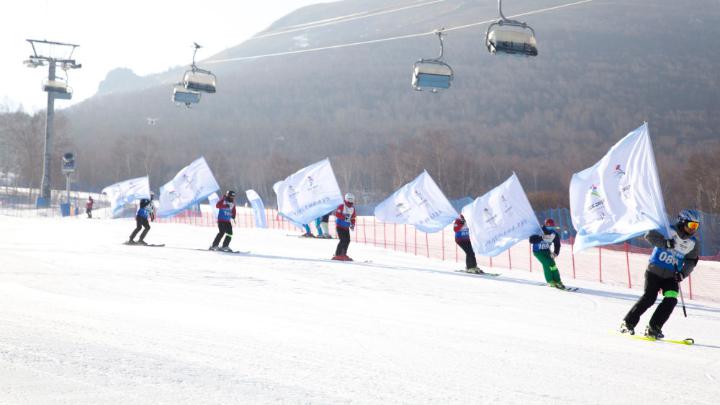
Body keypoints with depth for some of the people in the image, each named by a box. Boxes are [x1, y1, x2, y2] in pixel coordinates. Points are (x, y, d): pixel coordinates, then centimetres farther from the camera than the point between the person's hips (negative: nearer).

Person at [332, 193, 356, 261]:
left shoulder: (352, 209, 11)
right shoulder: (341, 206, -11)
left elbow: (353, 218, 18)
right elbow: (337, 214, -24)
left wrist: (352, 224, 1)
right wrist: (344, 217, -33)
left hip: (346, 227, 7)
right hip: (340, 226, -7)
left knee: (347, 240, 6)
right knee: (343, 240, -17)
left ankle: (343, 254, 20)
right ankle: (337, 255, -14)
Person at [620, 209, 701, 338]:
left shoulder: (693, 244, 2)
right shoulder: (668, 230, -10)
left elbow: (691, 262, 4)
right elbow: (650, 235, -21)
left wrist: (682, 273, -15)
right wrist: (666, 243, -34)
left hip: (671, 276, 4)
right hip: (655, 270, -4)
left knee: (671, 300, -14)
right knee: (649, 298, -12)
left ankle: (653, 328, -4)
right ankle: (628, 323, 2)